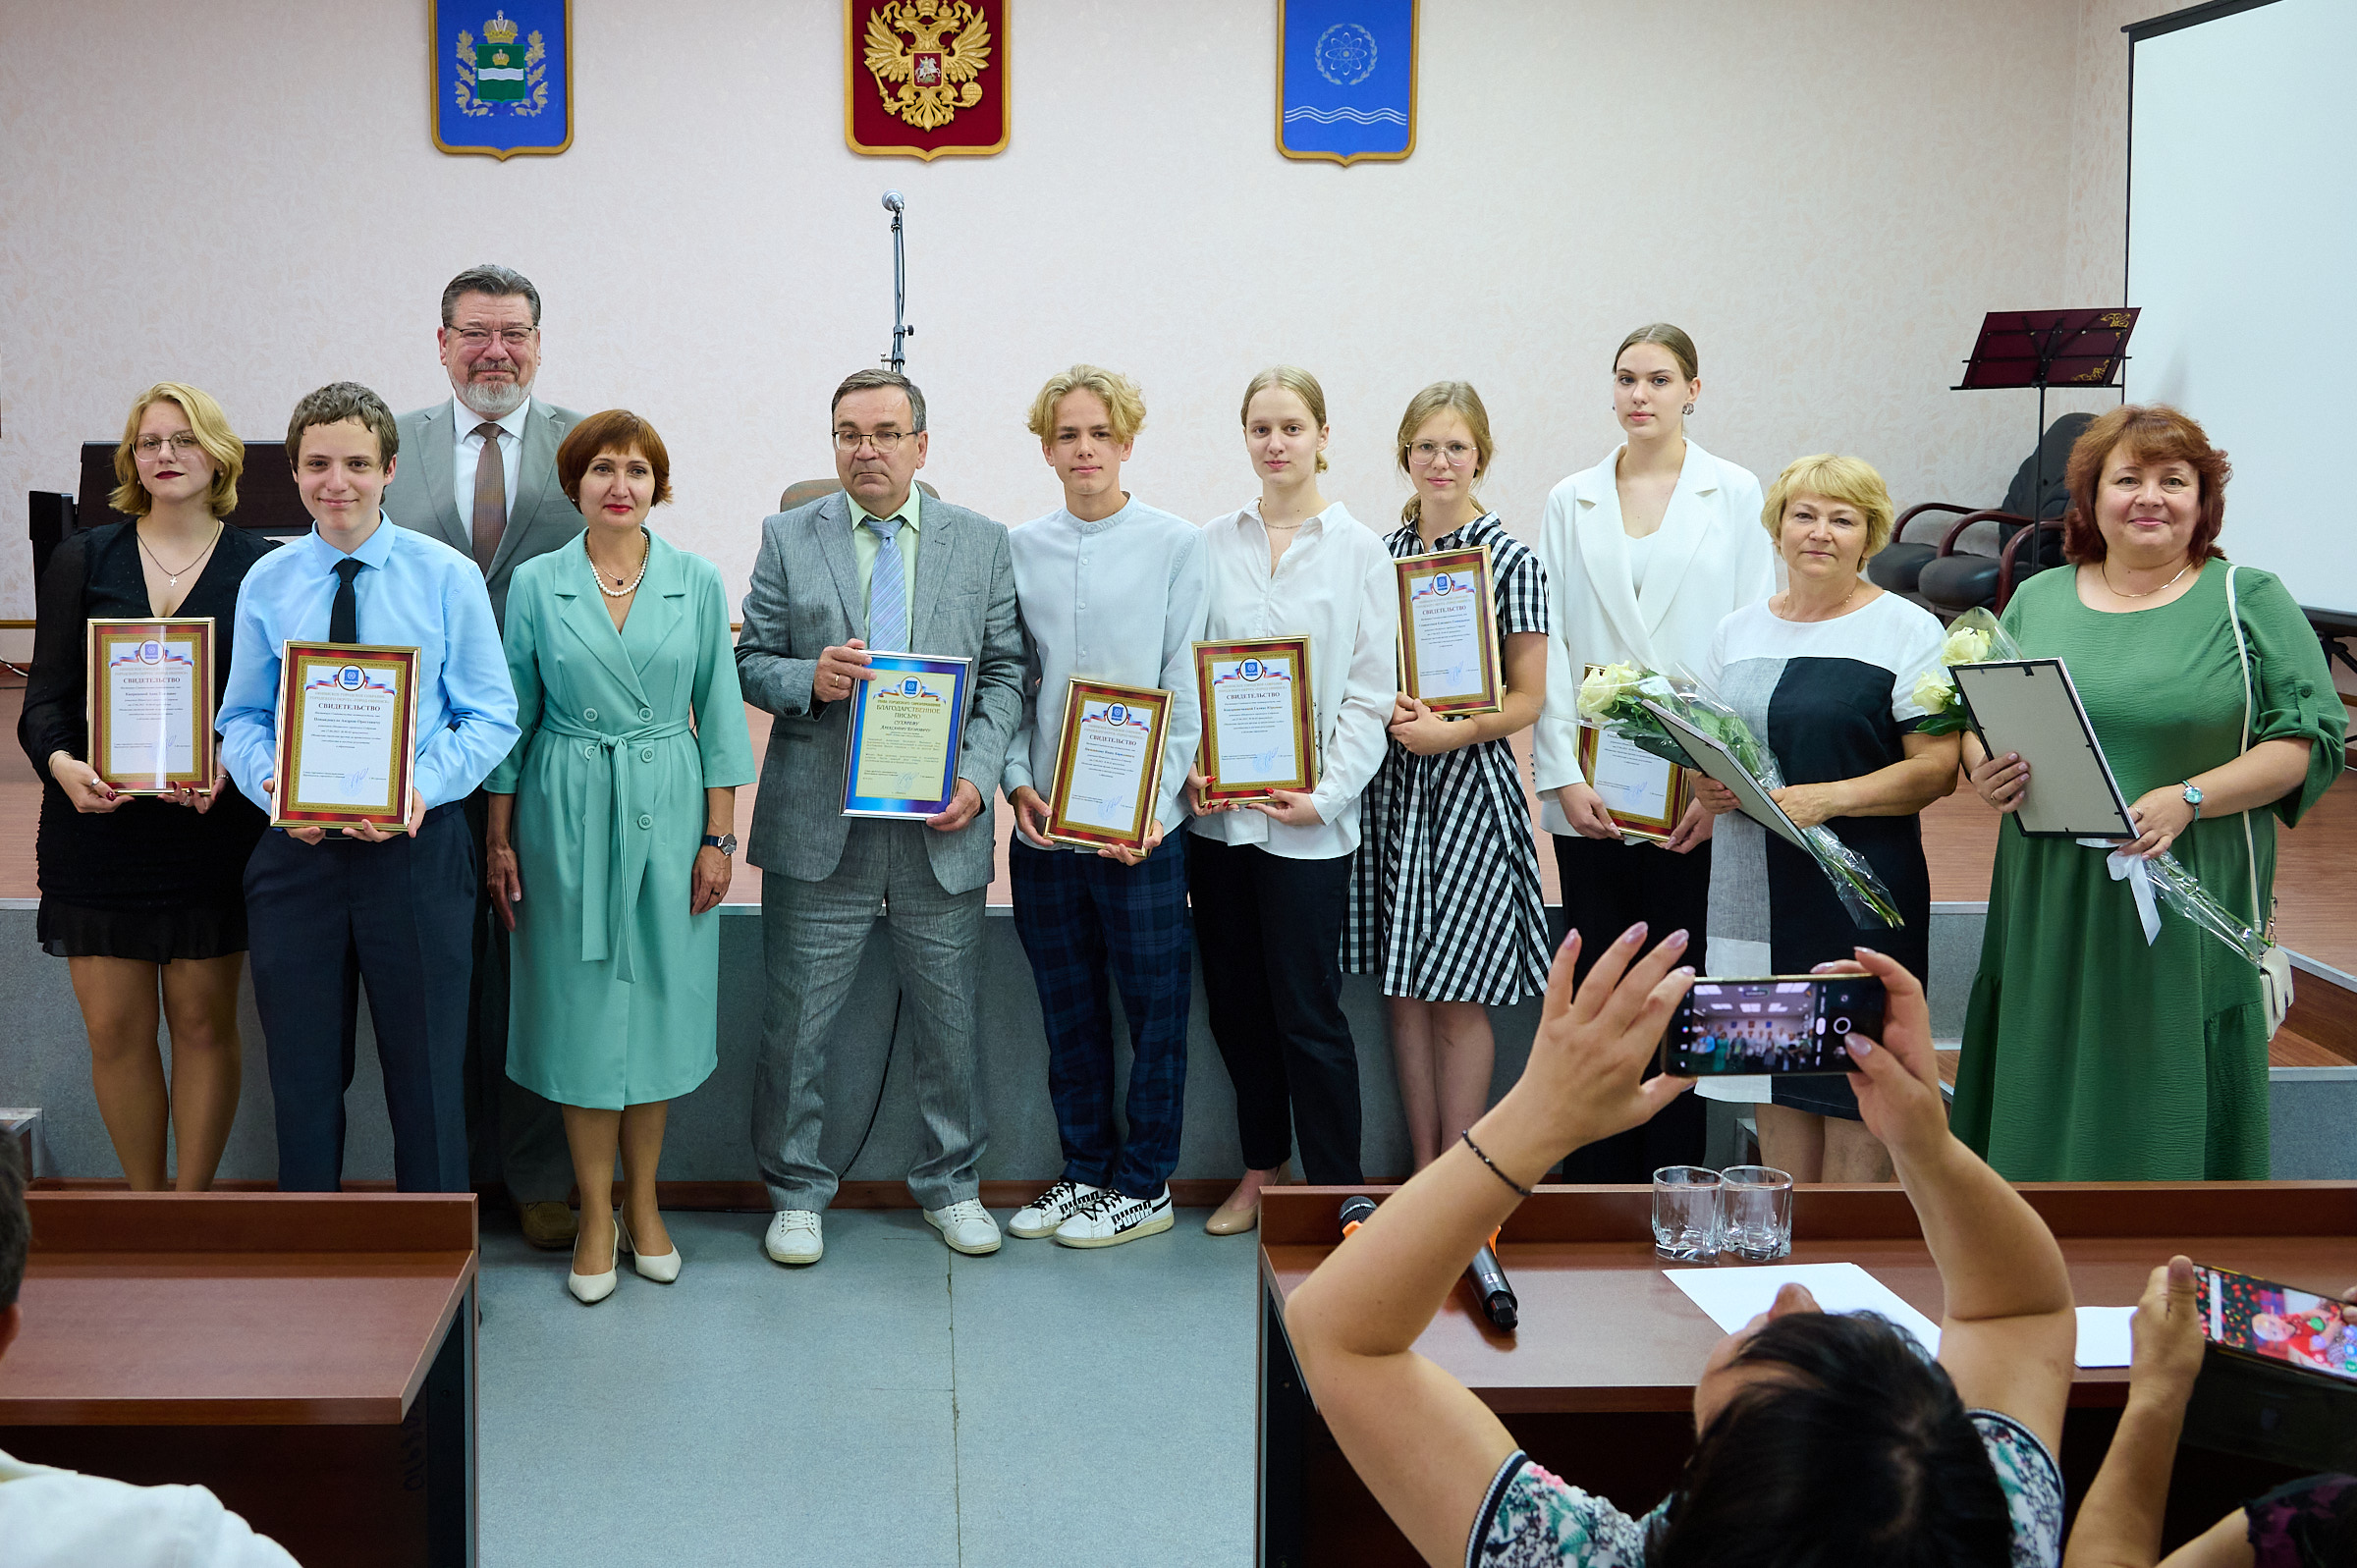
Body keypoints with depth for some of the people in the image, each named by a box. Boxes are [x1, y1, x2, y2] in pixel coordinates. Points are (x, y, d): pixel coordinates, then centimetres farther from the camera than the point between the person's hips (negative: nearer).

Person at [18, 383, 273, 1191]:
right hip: (96, 822, 1)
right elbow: (45, 694, 4)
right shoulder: (83, 559, 8)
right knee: (115, 1028, 3)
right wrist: (61, 763, -16)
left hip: (211, 823, -1)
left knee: (203, 1019, 4)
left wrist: (230, 767, -18)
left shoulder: (257, 564, 4)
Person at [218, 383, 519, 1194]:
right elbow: (243, 717, 8)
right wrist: (273, 784, -13)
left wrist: (423, 787, -19)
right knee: (303, 1075, 11)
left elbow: (490, 716, -2)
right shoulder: (266, 584, 6)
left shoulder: (447, 577, -2)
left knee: (426, 1075, 5)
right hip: (297, 850, 2)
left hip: (417, 847, -2)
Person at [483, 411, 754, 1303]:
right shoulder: (537, 585, 1)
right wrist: (499, 840, 2)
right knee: (582, 1006, 2)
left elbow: (720, 714, 4)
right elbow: (512, 718, 5)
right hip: (567, 814, -1)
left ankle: (643, 1204, 21)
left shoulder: (696, 582, 2)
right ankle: (595, 1217, 13)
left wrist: (719, 836, 0)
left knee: (659, 999, 6)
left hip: (668, 812, 1)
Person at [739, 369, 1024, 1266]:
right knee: (796, 1022, 4)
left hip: (941, 826, 1)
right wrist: (809, 677, -16)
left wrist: (978, 775, -7)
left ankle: (951, 1185, 26)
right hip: (818, 828, -1)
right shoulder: (788, 538, 5)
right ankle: (796, 1194, 19)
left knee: (950, 1020, 9)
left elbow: (1006, 672, 6)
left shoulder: (982, 544, 7)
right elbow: (750, 663, 6)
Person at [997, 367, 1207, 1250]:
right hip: (1043, 819, 3)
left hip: (1141, 823, -3)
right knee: (1067, 1007, 12)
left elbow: (1187, 687, -4)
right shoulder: (1017, 551, 8)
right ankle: (1085, 1169, 25)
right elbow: (1006, 682, 10)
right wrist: (1018, 782, -5)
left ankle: (1144, 1186, 16)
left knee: (1154, 1002, 3)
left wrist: (1153, 801, -13)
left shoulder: (1175, 547, -2)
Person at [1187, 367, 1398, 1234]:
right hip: (1217, 810, 4)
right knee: (1235, 1003, 11)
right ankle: (1261, 1171, 26)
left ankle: (1339, 1190, 7)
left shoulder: (1359, 549, 0)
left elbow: (1370, 692, -2)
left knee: (1307, 1011, -3)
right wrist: (1189, 767, -5)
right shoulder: (1211, 544, 8)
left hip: (1306, 821, -4)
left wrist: (1326, 795, -12)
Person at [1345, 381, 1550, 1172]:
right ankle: (1421, 1174, 16)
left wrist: (1452, 731, -17)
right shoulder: (1378, 555, 9)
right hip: (1391, 782, 4)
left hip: (1473, 782, -4)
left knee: (1458, 994, -2)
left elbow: (1527, 698, -4)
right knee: (1405, 989, 7)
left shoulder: (1511, 559, -3)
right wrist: (1383, 707, -5)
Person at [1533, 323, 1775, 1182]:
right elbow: (1553, 645, 6)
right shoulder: (1571, 502, 10)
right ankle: (1594, 1184, 12)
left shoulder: (1735, 496, 4)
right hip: (1589, 792, 2)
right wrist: (1562, 774, -4)